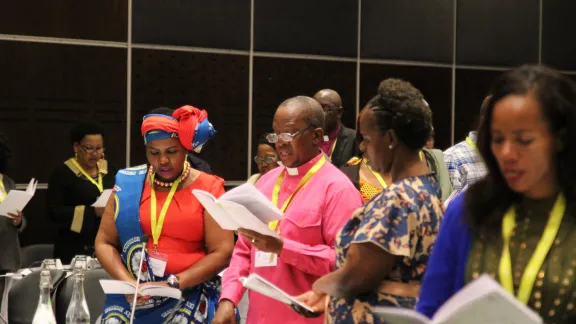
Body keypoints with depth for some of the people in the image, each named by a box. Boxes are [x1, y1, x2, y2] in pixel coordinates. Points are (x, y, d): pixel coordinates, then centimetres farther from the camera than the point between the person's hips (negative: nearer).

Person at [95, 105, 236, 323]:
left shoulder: (207, 188, 1)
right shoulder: (129, 184, 7)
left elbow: (222, 253, -5)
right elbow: (104, 242, 7)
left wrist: (173, 284, -13)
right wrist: (128, 282, -9)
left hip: (189, 300, -2)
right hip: (133, 300, 2)